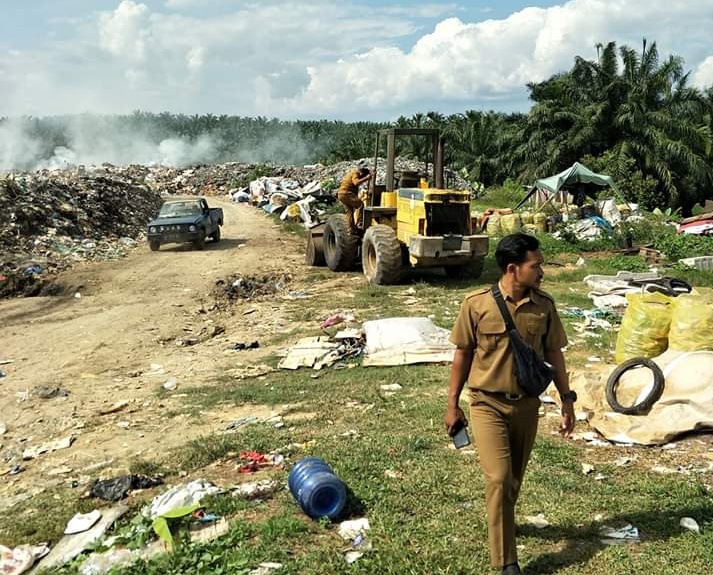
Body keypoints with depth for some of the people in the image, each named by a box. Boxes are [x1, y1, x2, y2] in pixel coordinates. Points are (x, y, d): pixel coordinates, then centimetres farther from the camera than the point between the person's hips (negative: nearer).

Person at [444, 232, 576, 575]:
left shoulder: (544, 306, -4)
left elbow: (553, 354, 6)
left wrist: (567, 400, 5)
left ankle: (500, 523, 45)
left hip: (527, 404, 4)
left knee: (514, 477, 17)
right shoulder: (477, 304, -13)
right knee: (498, 477, -9)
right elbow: (463, 354, -4)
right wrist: (452, 404, -1)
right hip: (488, 404, -3)